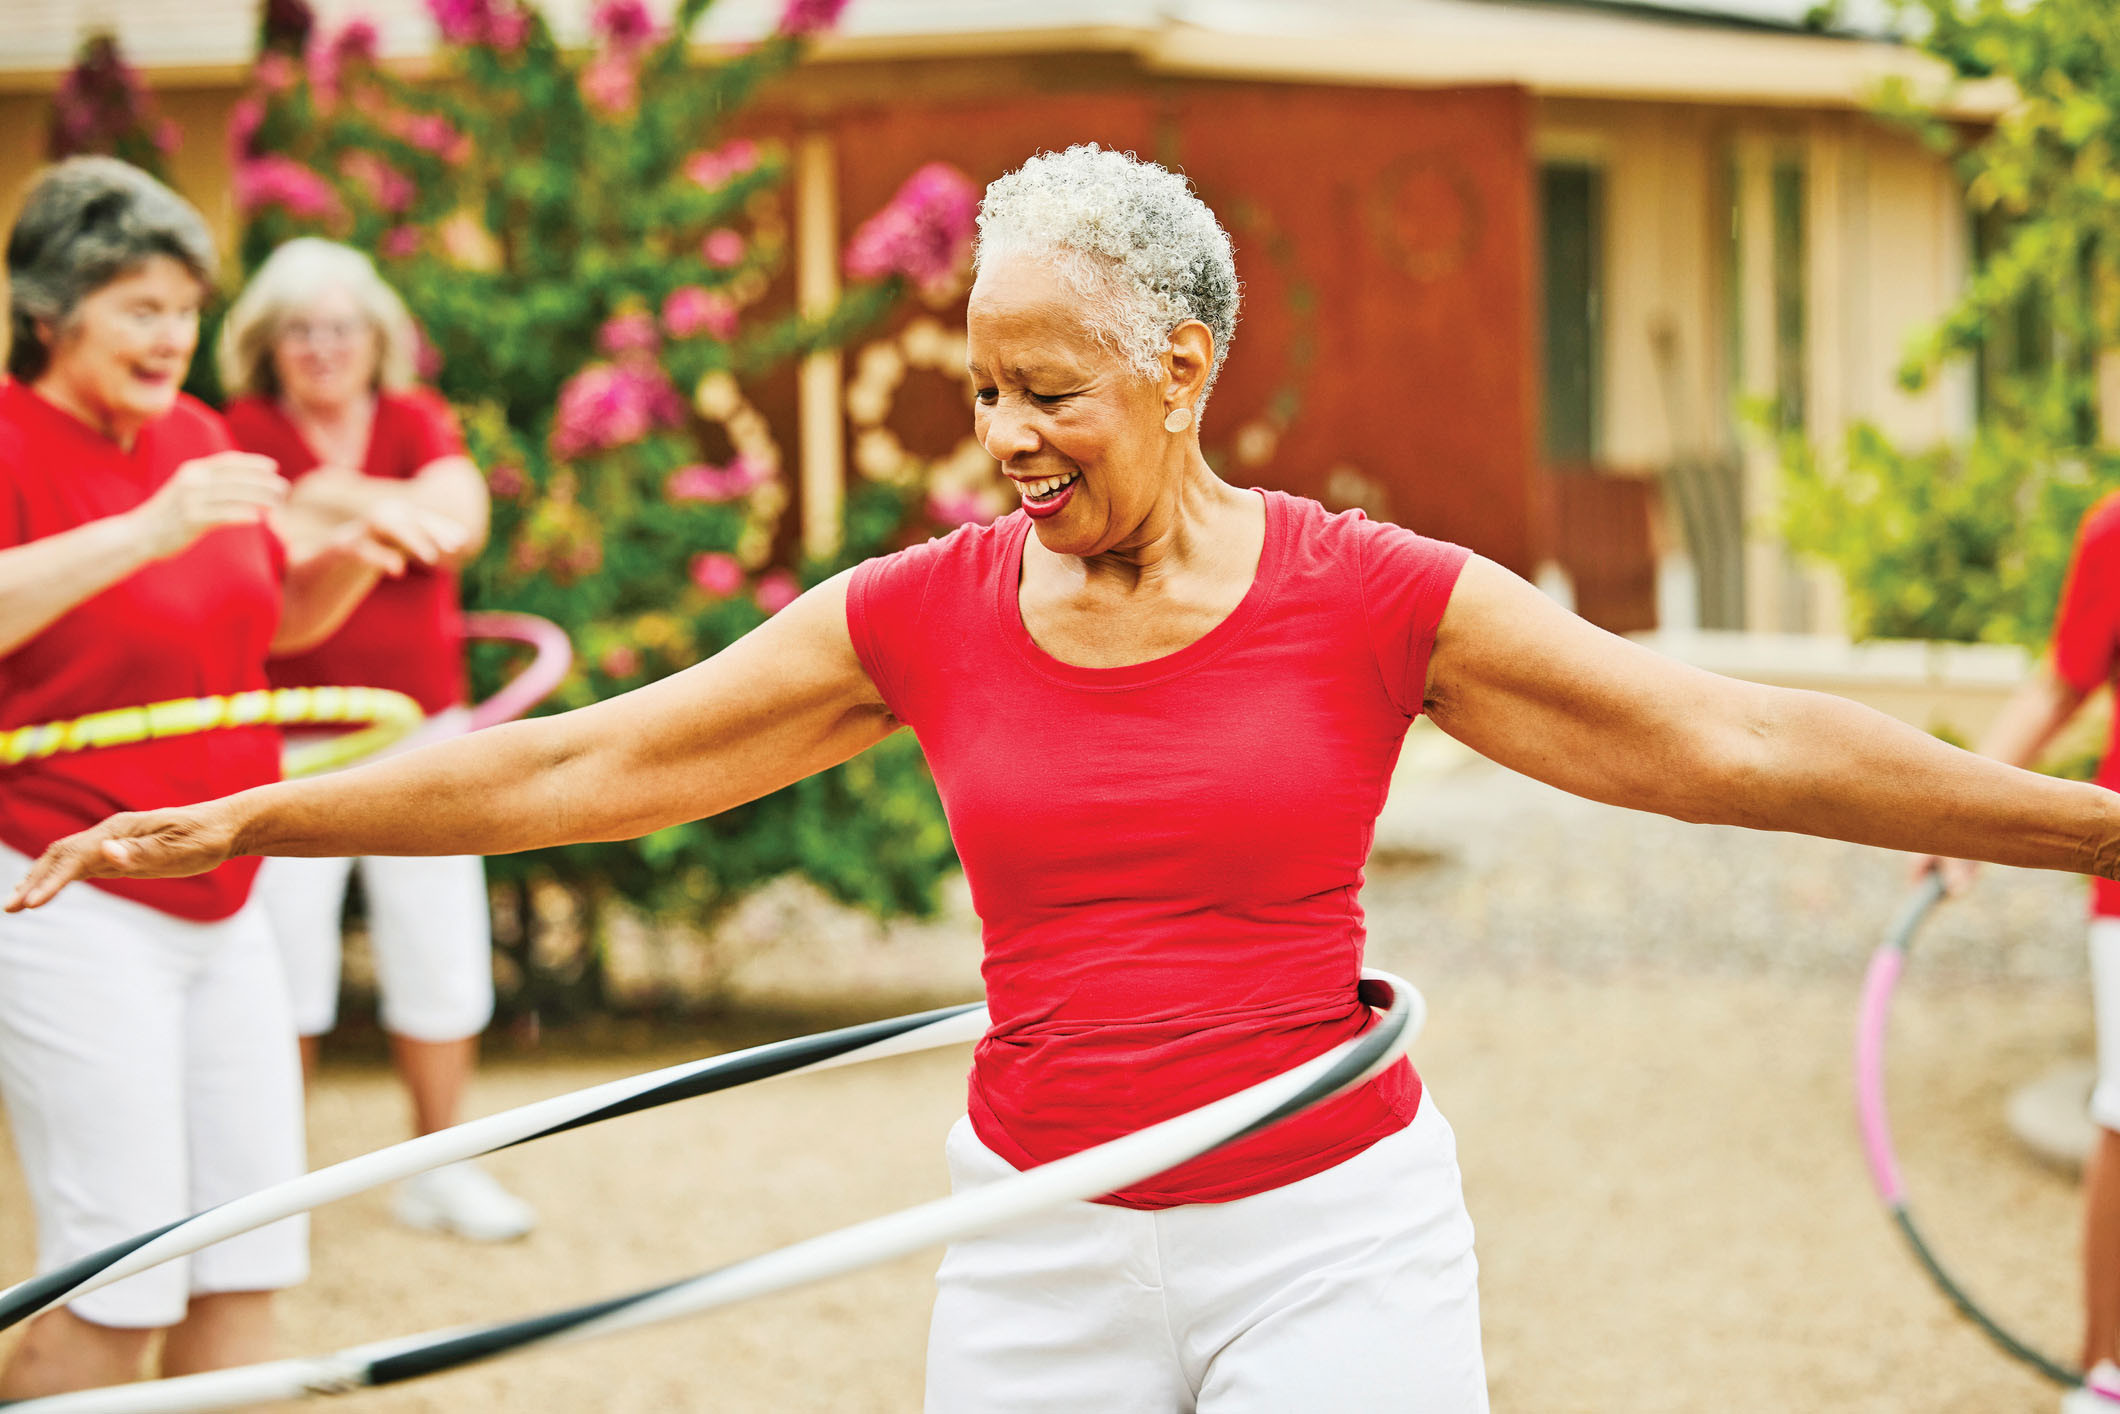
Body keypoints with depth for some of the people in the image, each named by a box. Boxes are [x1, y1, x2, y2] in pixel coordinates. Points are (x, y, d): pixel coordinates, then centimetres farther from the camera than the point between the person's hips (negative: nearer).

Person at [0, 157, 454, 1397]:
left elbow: (277, 619, 26)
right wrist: (146, 530, -35)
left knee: (249, 1266, 7)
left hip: (219, 902, 8)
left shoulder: (196, 438, 13)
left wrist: (350, 559, 5)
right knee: (121, 1289, -10)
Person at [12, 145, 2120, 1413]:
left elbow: (1736, 745, -7)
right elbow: (575, 766, 4)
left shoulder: (1369, 597, -6)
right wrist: (226, 826, 5)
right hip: (1041, 1244, 2)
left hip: (1330, 1230, -2)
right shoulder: (923, 615, 0)